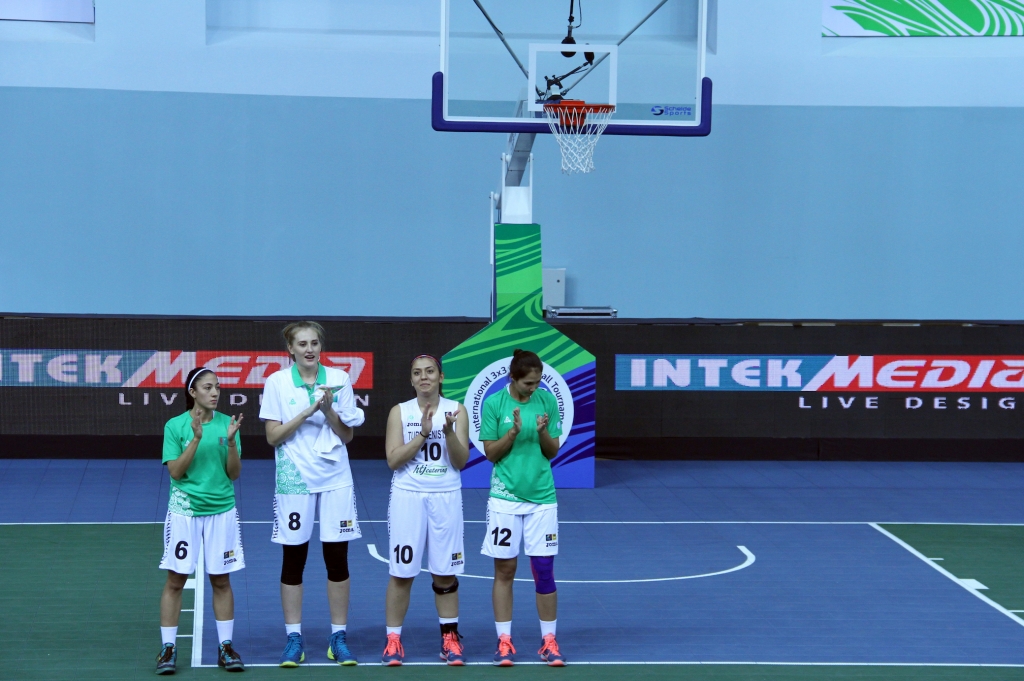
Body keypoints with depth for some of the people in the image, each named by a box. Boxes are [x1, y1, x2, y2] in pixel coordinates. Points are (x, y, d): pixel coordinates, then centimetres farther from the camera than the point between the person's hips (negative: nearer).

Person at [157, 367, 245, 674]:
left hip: (222, 510, 2)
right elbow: (175, 471, -10)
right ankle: (168, 649, 7)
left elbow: (235, 473, 0)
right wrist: (196, 438, -18)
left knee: (221, 580, 6)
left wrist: (231, 442, -16)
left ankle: (226, 648, 13)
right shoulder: (175, 426, -3)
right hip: (185, 509, -2)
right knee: (176, 579, 0)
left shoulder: (226, 423, 2)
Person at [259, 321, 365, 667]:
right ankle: (294, 639, 10)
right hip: (294, 479, -1)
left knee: (337, 558, 2)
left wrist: (328, 409, -15)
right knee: (293, 559, 2)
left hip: (335, 479, 1)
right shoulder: (277, 382, -2)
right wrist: (307, 411, -16)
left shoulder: (339, 379, 1)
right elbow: (272, 436, -6)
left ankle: (339, 638, 11)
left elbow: (348, 434, 2)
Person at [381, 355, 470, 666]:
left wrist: (449, 430, -20)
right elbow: (393, 460, -9)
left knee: (445, 572, 5)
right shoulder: (400, 412, 0)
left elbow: (461, 461, -4)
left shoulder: (456, 410, 1)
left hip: (445, 497, 1)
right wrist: (423, 432, -17)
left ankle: (450, 639, 14)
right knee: (401, 572, 1)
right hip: (408, 497, -1)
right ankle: (393, 640, 8)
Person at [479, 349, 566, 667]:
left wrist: (543, 432, -16)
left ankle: (549, 642, 10)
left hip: (541, 496, 1)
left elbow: (553, 452, 4)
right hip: (505, 496, -1)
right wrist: (513, 432, -18)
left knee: (544, 570, 2)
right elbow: (491, 453, -2)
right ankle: (504, 641, 10)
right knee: (504, 569, 3)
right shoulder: (494, 403, -5)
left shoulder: (547, 401, 0)